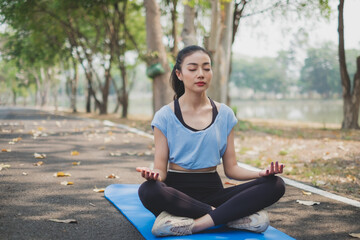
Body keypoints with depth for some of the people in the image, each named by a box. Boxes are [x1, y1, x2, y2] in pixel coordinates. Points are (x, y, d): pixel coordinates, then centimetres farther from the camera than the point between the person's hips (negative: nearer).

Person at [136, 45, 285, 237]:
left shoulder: (224, 115, 9)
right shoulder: (165, 117, 0)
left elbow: (231, 168, 9)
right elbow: (160, 169, -3)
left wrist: (261, 173, -11)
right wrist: (153, 175, -28)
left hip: (212, 191, 3)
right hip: (177, 190, -2)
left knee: (275, 185, -20)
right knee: (148, 191, -38)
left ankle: (197, 223, -29)